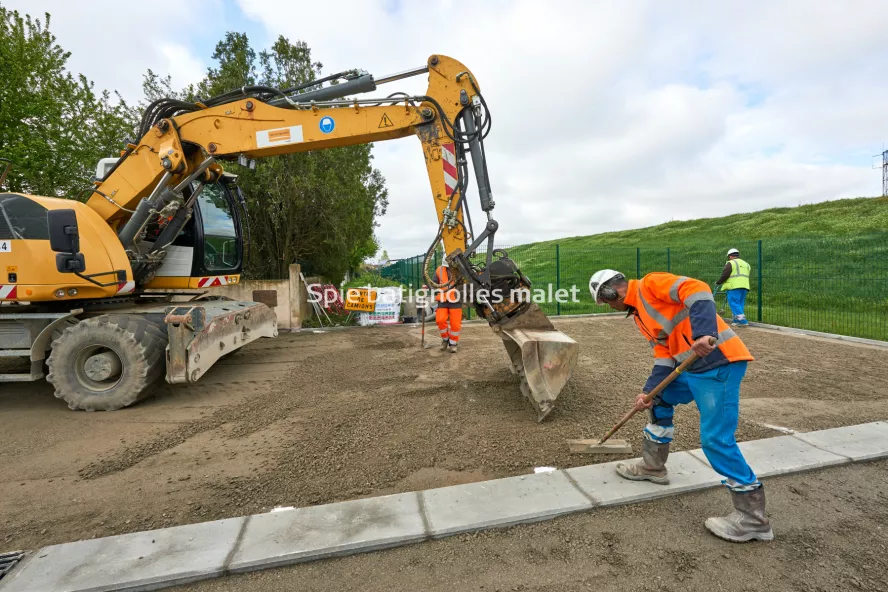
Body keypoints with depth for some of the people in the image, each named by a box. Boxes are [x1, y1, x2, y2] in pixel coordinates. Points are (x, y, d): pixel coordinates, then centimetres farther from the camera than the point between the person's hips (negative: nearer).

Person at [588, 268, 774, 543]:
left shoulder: (650, 283, -8)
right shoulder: (640, 314, 19)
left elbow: (698, 291, -23)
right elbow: (664, 353, 14)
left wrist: (703, 334, -35)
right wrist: (649, 390, 4)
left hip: (719, 361, -10)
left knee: (715, 439, -9)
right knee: (660, 399, 22)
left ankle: (752, 517, 5)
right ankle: (653, 466, 35)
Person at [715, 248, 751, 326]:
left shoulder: (731, 263, -3)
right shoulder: (746, 264, 23)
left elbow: (724, 275, -10)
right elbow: (746, 276, 24)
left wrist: (718, 283, 3)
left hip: (734, 287, -8)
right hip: (744, 286, 8)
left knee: (734, 304, -8)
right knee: (740, 304, 10)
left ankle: (742, 320, -18)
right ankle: (735, 319, 10)